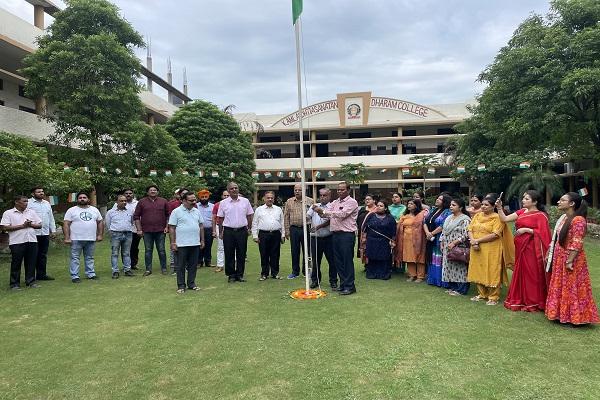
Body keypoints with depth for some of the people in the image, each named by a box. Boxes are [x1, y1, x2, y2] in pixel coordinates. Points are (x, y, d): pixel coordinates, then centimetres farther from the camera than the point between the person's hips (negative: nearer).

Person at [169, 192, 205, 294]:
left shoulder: (197, 211, 11)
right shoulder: (176, 212, -4)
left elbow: (201, 226, 17)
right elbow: (171, 228, -5)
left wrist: (202, 240, 12)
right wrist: (173, 243, -10)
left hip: (195, 243, 5)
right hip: (181, 244, -5)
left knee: (193, 265, 10)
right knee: (181, 266, 3)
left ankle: (191, 283, 21)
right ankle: (181, 285, 12)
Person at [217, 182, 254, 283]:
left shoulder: (245, 201, 4)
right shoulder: (223, 203, 3)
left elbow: (249, 216, 10)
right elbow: (220, 218, 6)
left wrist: (249, 228, 8)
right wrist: (220, 232, 4)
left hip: (242, 231, 1)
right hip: (228, 231, -1)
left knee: (241, 254, 5)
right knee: (229, 254, 4)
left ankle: (240, 274, 16)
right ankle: (231, 275, 14)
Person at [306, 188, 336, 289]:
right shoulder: (314, 206, 12)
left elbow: (329, 221, -13)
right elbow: (307, 217, 3)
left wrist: (318, 227, -22)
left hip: (328, 238, -3)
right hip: (315, 238, 4)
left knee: (332, 260, 2)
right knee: (315, 260, 11)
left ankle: (333, 281, 14)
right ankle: (315, 280, 23)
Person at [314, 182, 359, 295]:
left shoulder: (352, 202, -5)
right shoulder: (334, 202, 16)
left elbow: (341, 214, -18)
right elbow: (326, 215, 7)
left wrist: (323, 211, -22)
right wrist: (320, 211, -17)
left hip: (347, 234, -7)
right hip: (335, 234, 7)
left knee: (347, 260, -2)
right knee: (338, 260, 11)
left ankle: (349, 286, 6)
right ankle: (343, 284, 21)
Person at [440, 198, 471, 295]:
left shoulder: (465, 219, -10)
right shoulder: (449, 218, 15)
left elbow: (465, 235, -18)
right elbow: (443, 232, 21)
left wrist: (454, 243, -20)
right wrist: (442, 242, 11)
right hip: (447, 249, 8)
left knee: (459, 268, -4)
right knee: (449, 268, 10)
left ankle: (460, 289, 5)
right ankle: (452, 287, 21)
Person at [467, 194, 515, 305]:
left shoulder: (497, 218, -7)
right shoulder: (477, 215, 12)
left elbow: (495, 235, -17)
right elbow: (470, 229, 7)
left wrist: (478, 240, -16)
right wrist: (473, 241, -11)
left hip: (491, 250, -6)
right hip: (477, 250, 6)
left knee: (492, 273, -1)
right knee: (479, 271, 12)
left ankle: (493, 297, 10)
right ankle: (482, 294, 25)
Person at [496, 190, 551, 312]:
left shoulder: (540, 215, -8)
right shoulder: (521, 212, 11)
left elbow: (542, 233, -16)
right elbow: (504, 219, 7)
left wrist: (526, 229, -17)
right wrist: (499, 208, -4)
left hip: (531, 249, -7)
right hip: (520, 248, 7)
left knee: (531, 274, 1)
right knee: (520, 273, 12)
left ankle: (532, 303, 14)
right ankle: (520, 300, 24)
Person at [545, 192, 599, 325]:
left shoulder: (578, 220, -18)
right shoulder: (563, 218, 9)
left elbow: (576, 244, -21)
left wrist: (569, 261, -22)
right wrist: (550, 254, 15)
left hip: (571, 260, -9)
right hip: (559, 259, 9)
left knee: (572, 288, 2)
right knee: (560, 287, 16)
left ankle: (574, 317, 15)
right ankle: (562, 314, 28)